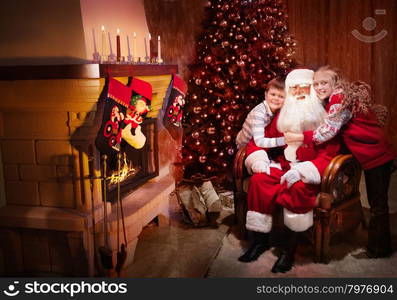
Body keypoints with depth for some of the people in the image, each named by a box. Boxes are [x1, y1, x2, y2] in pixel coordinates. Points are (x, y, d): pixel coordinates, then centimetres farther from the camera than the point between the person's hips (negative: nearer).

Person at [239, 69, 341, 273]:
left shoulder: (324, 117, -1)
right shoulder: (282, 116, 14)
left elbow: (329, 154, -11)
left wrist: (302, 171, -24)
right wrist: (259, 161, -5)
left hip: (310, 173, -4)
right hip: (282, 167, 4)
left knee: (298, 187, -36)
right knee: (258, 180, -24)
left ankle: (289, 248, -22)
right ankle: (260, 240, -13)